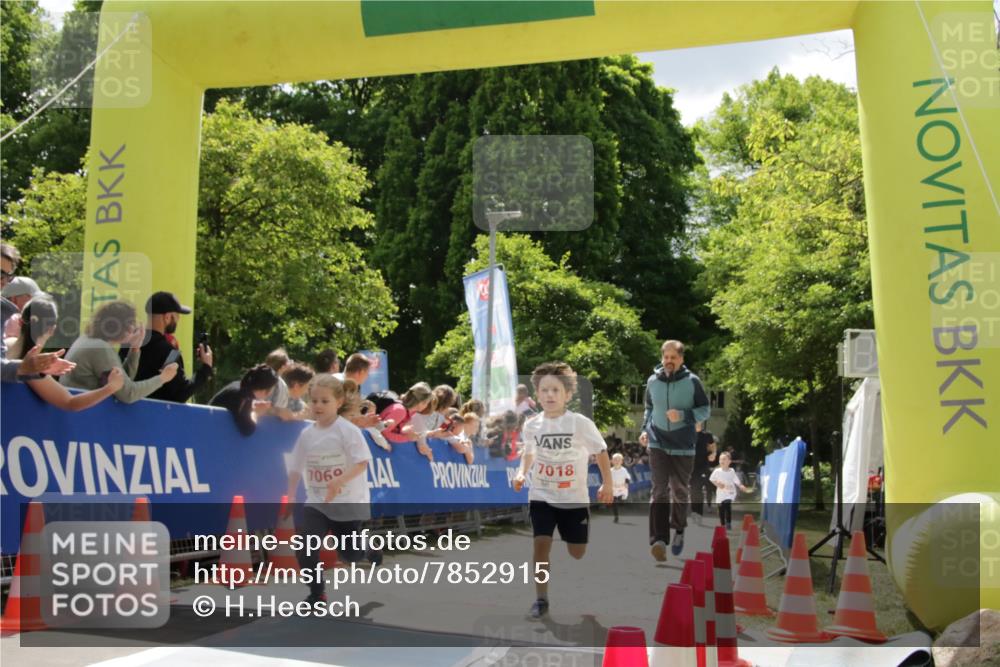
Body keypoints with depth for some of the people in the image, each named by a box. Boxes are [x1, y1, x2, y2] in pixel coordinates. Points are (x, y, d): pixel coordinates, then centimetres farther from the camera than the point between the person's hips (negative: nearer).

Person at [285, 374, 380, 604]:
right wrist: (290, 498, 3)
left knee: (348, 554, 7)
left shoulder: (348, 430, -13)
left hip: (349, 502, -3)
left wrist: (340, 481, -33)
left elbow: (362, 462, -20)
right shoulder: (306, 434, 1)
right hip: (317, 502, 4)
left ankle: (369, 548, 43)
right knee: (306, 547, -15)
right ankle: (317, 593, 3)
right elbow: (296, 468, 9)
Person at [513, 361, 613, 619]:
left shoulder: (580, 423, -14)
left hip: (575, 498, -1)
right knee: (541, 544, -13)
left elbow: (601, 451, -3)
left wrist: (607, 484, -4)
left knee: (578, 552, 8)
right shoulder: (531, 425, -4)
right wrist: (521, 473, -2)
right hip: (541, 496, 1)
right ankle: (541, 599, -1)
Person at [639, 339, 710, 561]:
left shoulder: (692, 381, -4)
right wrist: (644, 430, 5)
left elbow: (705, 410, 0)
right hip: (657, 444, 1)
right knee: (659, 491, -9)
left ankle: (679, 531, 33)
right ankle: (658, 540, -15)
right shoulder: (652, 381, 4)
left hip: (683, 446, -1)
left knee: (680, 491, 11)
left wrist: (683, 415, -16)